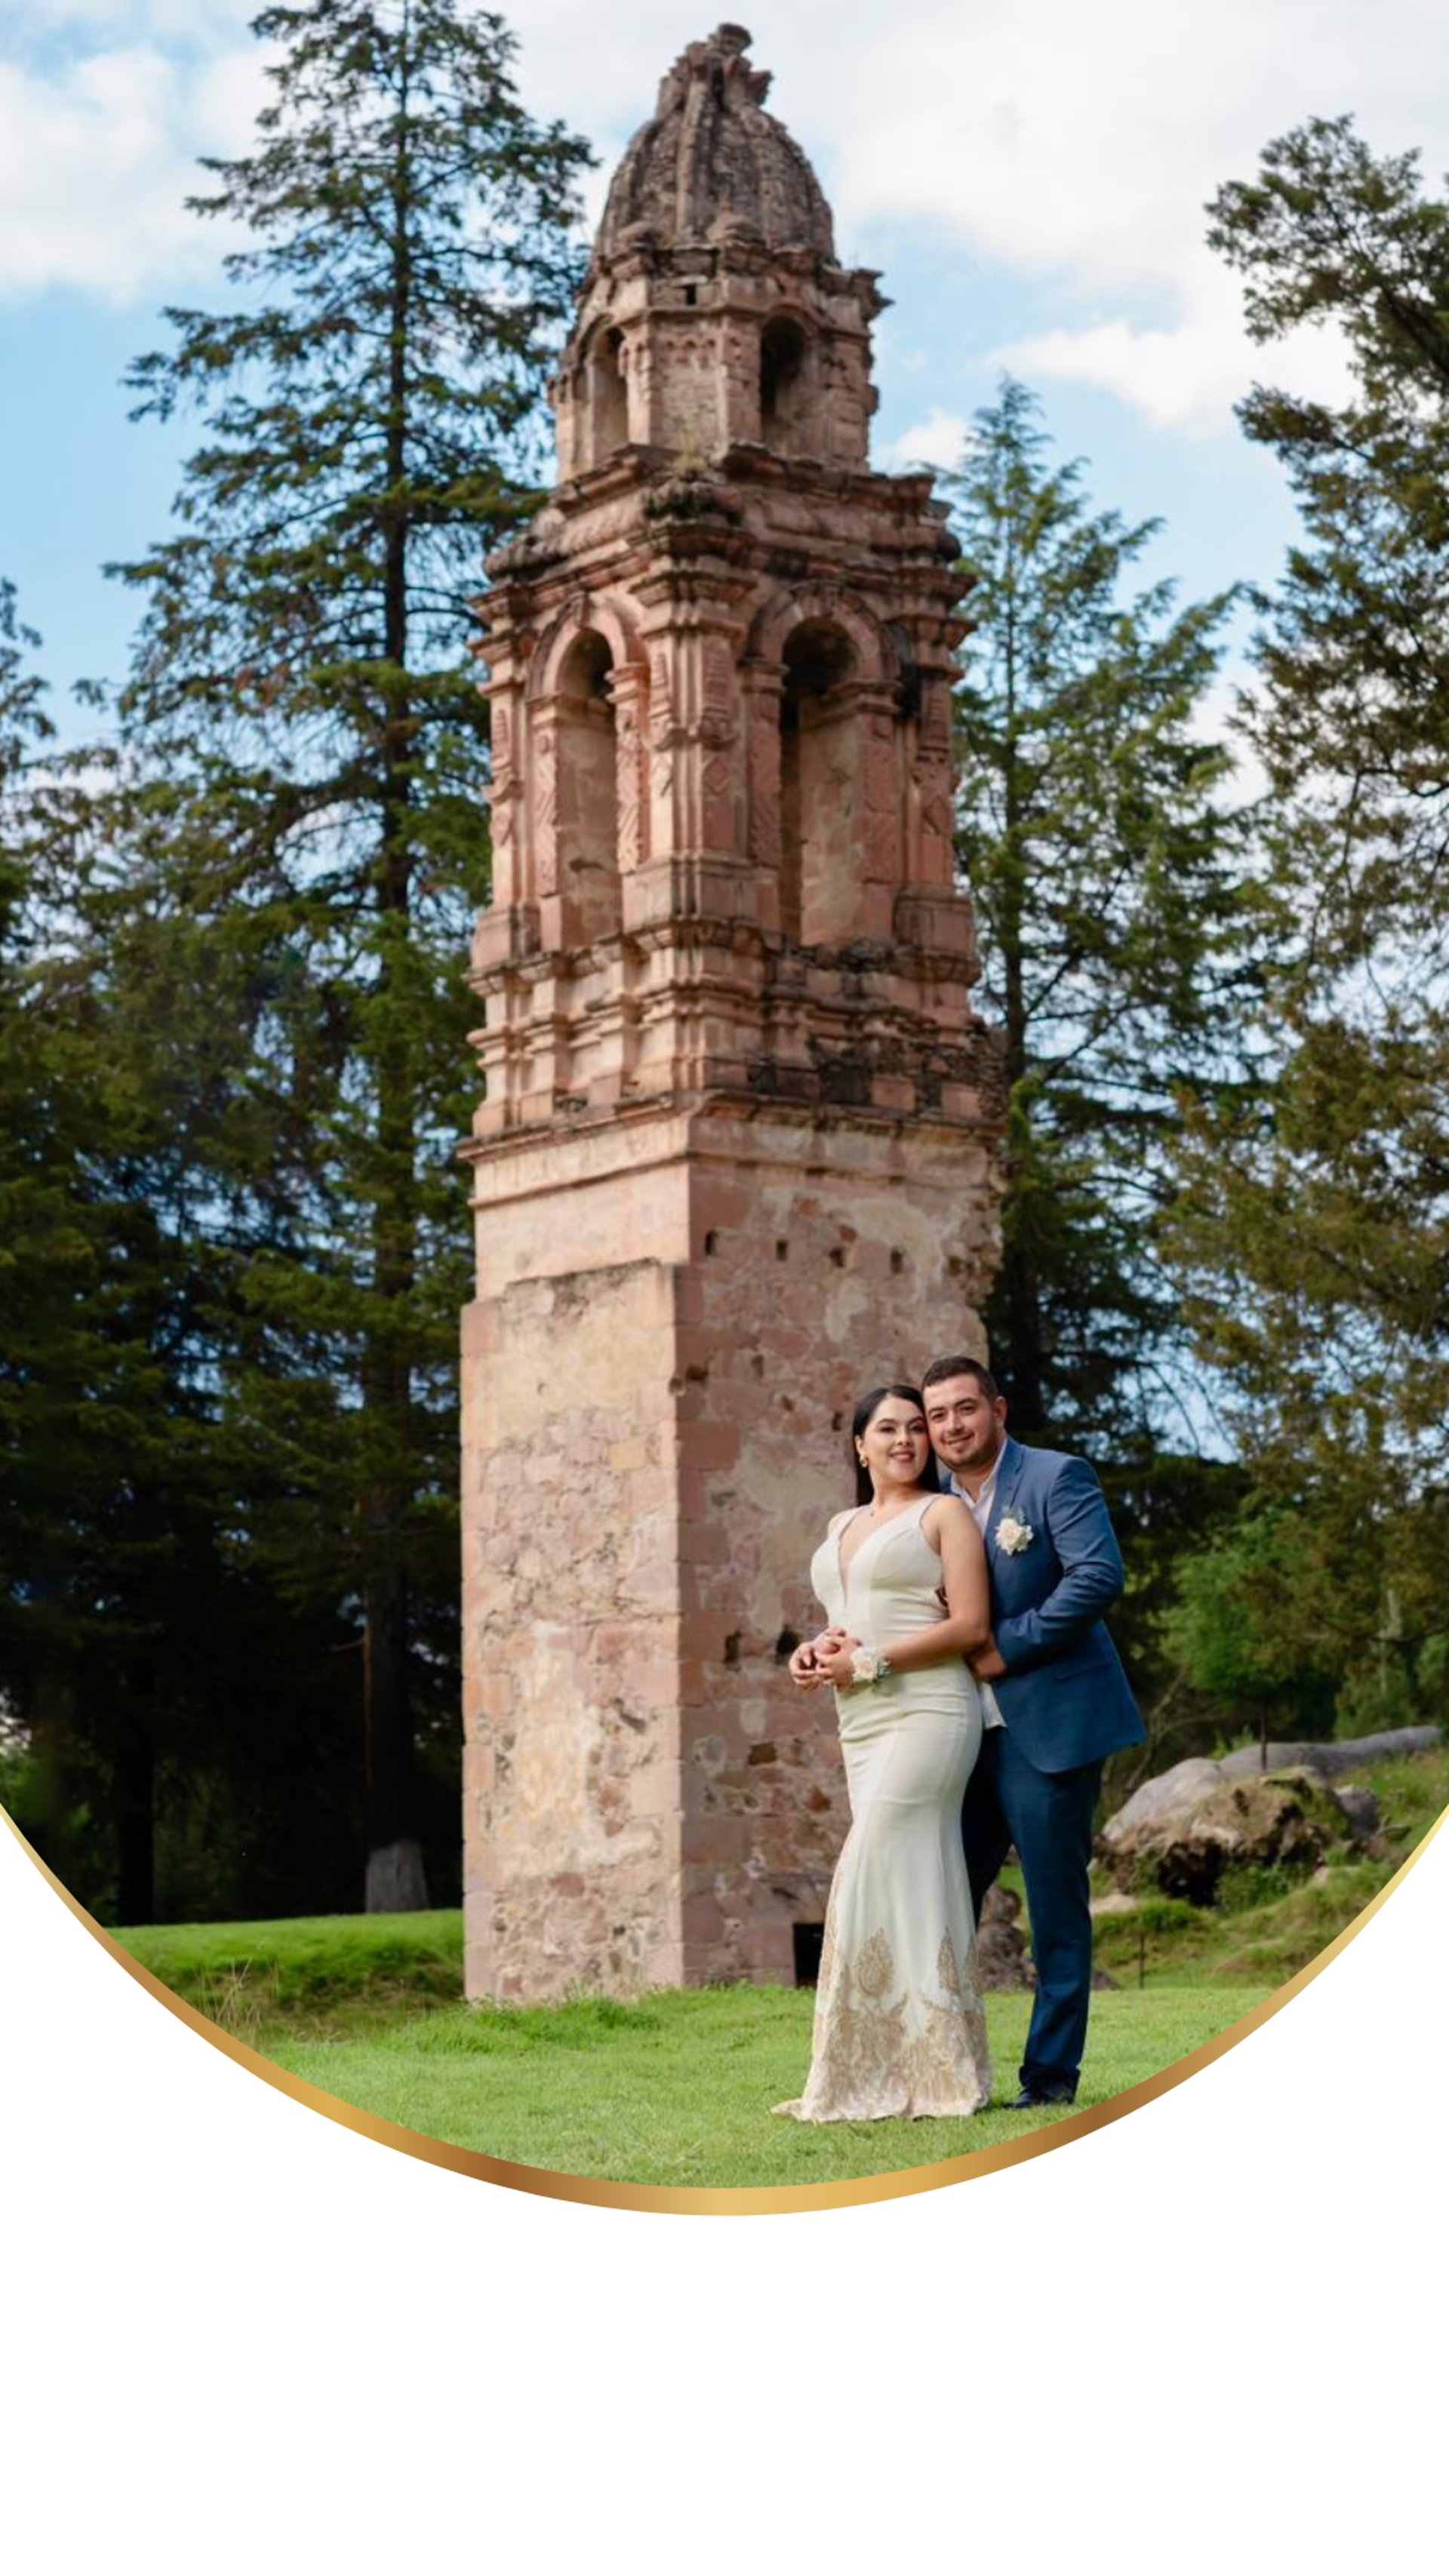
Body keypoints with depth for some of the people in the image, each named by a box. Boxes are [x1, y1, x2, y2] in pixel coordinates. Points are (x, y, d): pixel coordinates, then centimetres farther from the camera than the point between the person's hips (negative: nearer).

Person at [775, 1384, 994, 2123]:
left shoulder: (944, 1514, 0)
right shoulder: (842, 1528, 20)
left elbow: (971, 1626, -8)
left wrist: (868, 1664, -13)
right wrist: (815, 1655, 4)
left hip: (926, 1714, -7)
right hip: (863, 1727, 7)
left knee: (872, 1879, -13)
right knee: (919, 1889, 4)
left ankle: (867, 2076, -9)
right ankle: (944, 2075, 5)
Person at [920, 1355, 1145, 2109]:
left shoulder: (1057, 1478, -4)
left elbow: (1099, 1576, -17)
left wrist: (1008, 1649, -16)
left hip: (1048, 1727, -6)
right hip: (965, 1731, 6)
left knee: (1055, 1904, 0)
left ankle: (1051, 2070, 7)